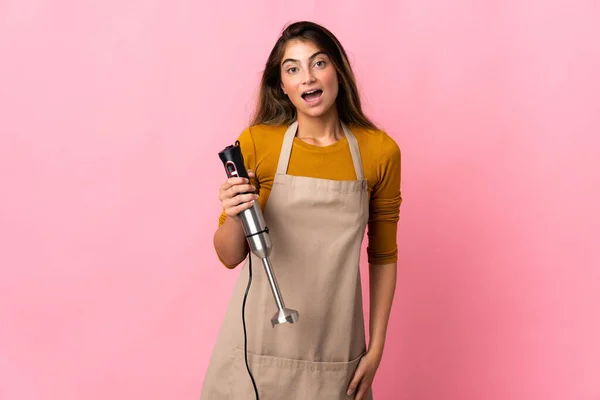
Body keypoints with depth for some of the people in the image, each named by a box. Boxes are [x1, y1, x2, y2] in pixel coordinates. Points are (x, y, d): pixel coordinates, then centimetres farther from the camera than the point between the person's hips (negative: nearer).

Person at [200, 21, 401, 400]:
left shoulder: (381, 151, -4)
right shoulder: (256, 142, -7)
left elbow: (384, 255, 6)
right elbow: (230, 256, 0)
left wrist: (376, 348, 4)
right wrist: (234, 215, -21)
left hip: (335, 352, 1)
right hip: (260, 346, -1)